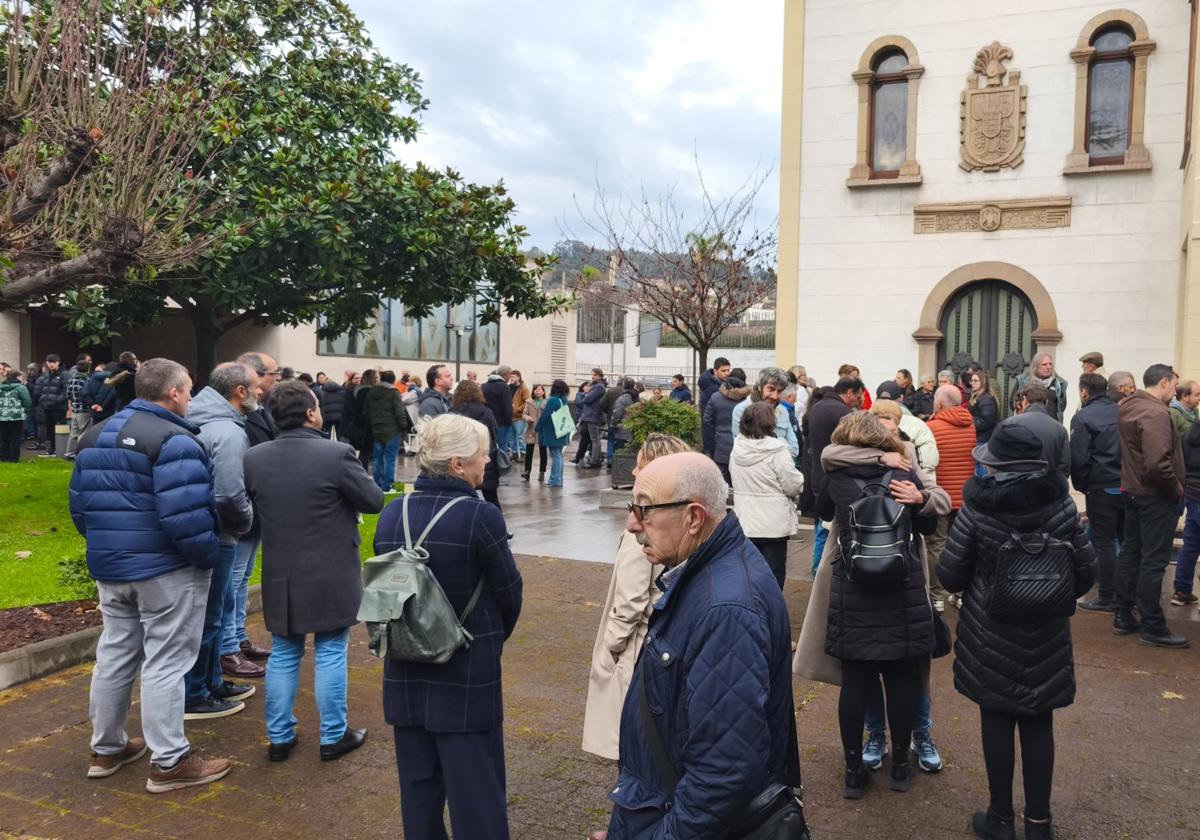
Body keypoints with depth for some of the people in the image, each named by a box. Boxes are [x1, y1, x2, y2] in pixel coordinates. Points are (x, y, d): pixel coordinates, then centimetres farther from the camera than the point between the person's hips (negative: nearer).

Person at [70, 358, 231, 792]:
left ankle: (106, 748, 31)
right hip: (166, 569, -8)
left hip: (108, 567, 8)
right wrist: (209, 556, -12)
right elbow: (186, 516, -26)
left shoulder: (94, 437, 11)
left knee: (115, 653, 19)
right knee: (165, 662, -1)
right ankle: (169, 762, 7)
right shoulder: (173, 440, -19)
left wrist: (107, 545, 21)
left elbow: (79, 505, 14)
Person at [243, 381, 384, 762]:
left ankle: (279, 737, 24)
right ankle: (334, 736, 18)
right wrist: (354, 480, 8)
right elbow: (374, 501, -10)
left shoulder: (254, 458, -5)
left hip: (279, 576, 4)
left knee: (282, 655, 16)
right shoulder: (337, 454, -19)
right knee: (330, 654, 9)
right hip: (331, 577, -4)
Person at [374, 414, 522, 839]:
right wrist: (495, 638, 11)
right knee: (475, 786, 7)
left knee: (418, 782, 19)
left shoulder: (391, 514, -3)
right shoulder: (480, 516, -19)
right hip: (466, 670, -5)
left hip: (405, 668, 5)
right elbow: (509, 591, -9)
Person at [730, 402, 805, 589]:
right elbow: (793, 486, -15)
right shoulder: (777, 450, -18)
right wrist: (799, 480, 6)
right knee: (772, 577, 5)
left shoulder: (737, 449, -2)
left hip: (744, 523, 5)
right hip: (773, 525, -5)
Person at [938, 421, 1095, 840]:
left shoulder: (977, 507, -15)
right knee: (1038, 724, 13)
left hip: (991, 632, -2)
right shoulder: (1060, 502, -9)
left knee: (997, 722, 10)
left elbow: (950, 574, -11)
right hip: (1046, 633, 2)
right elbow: (1085, 569, -3)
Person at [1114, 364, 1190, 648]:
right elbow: (1158, 464, -30)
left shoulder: (1128, 407, 9)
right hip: (1156, 496, -10)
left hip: (1132, 490, 10)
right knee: (1154, 561, -2)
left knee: (1130, 552, 15)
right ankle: (1152, 627, 6)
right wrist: (1176, 488, -15)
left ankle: (1123, 617, 23)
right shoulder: (1155, 413, -21)